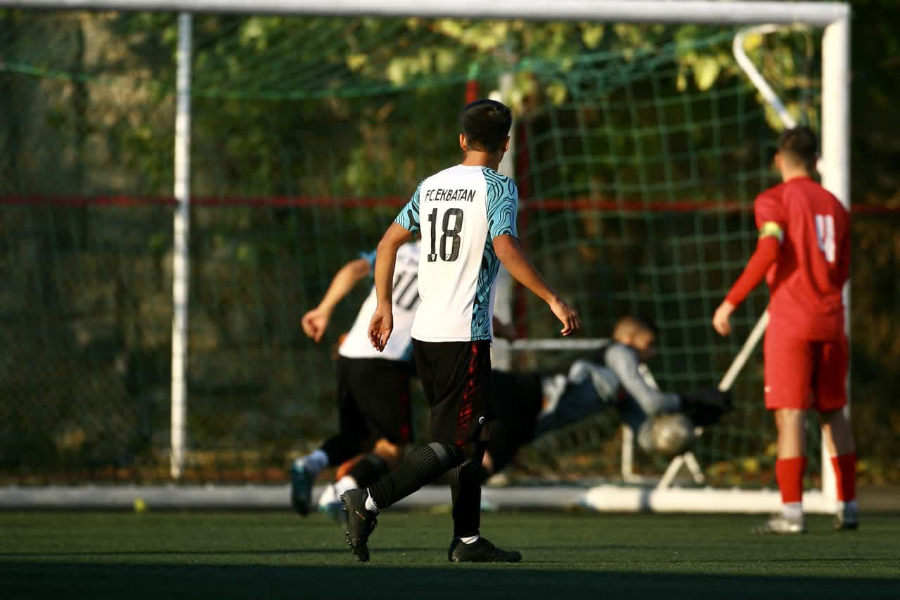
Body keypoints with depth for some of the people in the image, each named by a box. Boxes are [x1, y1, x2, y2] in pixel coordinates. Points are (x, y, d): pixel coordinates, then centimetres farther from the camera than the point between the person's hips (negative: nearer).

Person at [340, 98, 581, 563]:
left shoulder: (431, 185, 13)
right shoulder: (498, 187, -7)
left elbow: (388, 242, 15)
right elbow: (505, 248, -21)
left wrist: (384, 307, 22)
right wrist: (553, 300, -19)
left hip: (426, 332, 7)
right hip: (465, 334, -7)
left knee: (474, 435, 17)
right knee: (455, 445, -6)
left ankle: (467, 540, 17)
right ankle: (370, 502, -19)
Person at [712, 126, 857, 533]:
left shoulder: (774, 200, -4)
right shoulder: (834, 205, 15)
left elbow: (769, 252, -18)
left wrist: (730, 303, -16)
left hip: (790, 319, -5)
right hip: (830, 319, 5)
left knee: (790, 415, -7)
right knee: (833, 412, 14)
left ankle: (791, 512, -14)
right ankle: (847, 506, 14)